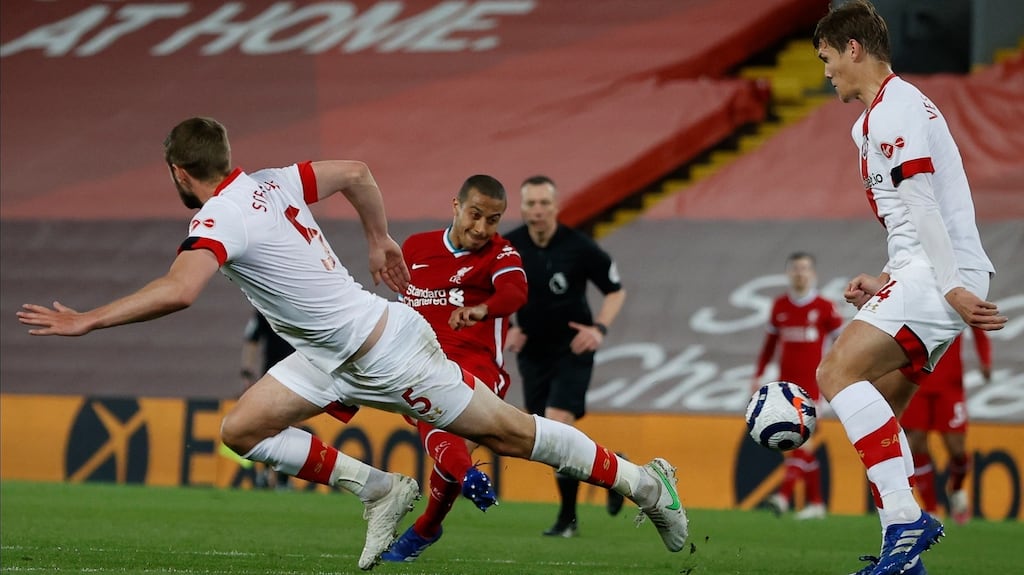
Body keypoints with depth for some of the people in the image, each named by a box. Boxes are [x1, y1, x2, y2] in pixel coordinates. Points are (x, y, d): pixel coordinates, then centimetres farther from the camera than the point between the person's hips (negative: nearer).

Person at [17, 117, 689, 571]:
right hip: (335, 356, 9)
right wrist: (381, 240, 24)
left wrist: (87, 320, -35)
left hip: (384, 349, -9)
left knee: (506, 432, 2)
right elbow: (357, 172, 13)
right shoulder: (270, 182, 3)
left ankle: (644, 481, 14)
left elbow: (179, 290, -40)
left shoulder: (219, 220, -23)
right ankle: (379, 488, 9)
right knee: (242, 429, 4)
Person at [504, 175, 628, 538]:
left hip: (571, 349, -4)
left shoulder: (578, 247, -13)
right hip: (532, 353, 4)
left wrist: (599, 328, -16)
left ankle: (568, 517, -6)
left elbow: (616, 291, -1)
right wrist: (506, 329, -6)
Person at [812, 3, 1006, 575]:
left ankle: (907, 517, -30)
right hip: (942, 276, 11)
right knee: (878, 412, 12)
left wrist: (951, 287, -24)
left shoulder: (890, 109, -9)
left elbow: (922, 205, -18)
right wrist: (884, 283, 20)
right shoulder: (901, 104, 24)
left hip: (938, 274, -11)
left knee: (839, 371, -22)